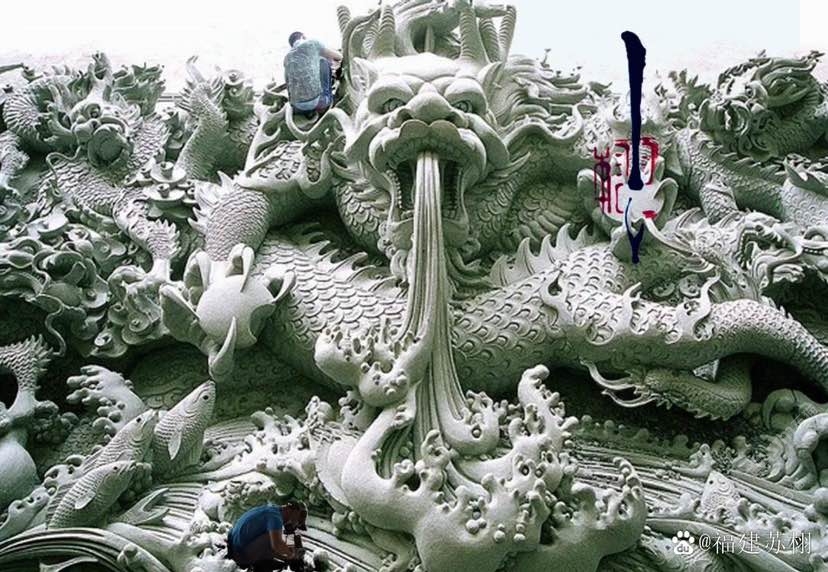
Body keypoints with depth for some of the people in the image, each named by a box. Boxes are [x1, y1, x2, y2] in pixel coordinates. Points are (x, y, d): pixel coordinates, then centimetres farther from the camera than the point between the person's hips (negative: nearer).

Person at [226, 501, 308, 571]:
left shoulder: (270, 509, 14)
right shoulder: (275, 516, -16)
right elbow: (277, 545, -31)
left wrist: (286, 558, 16)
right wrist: (292, 553, -12)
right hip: (243, 554, -10)